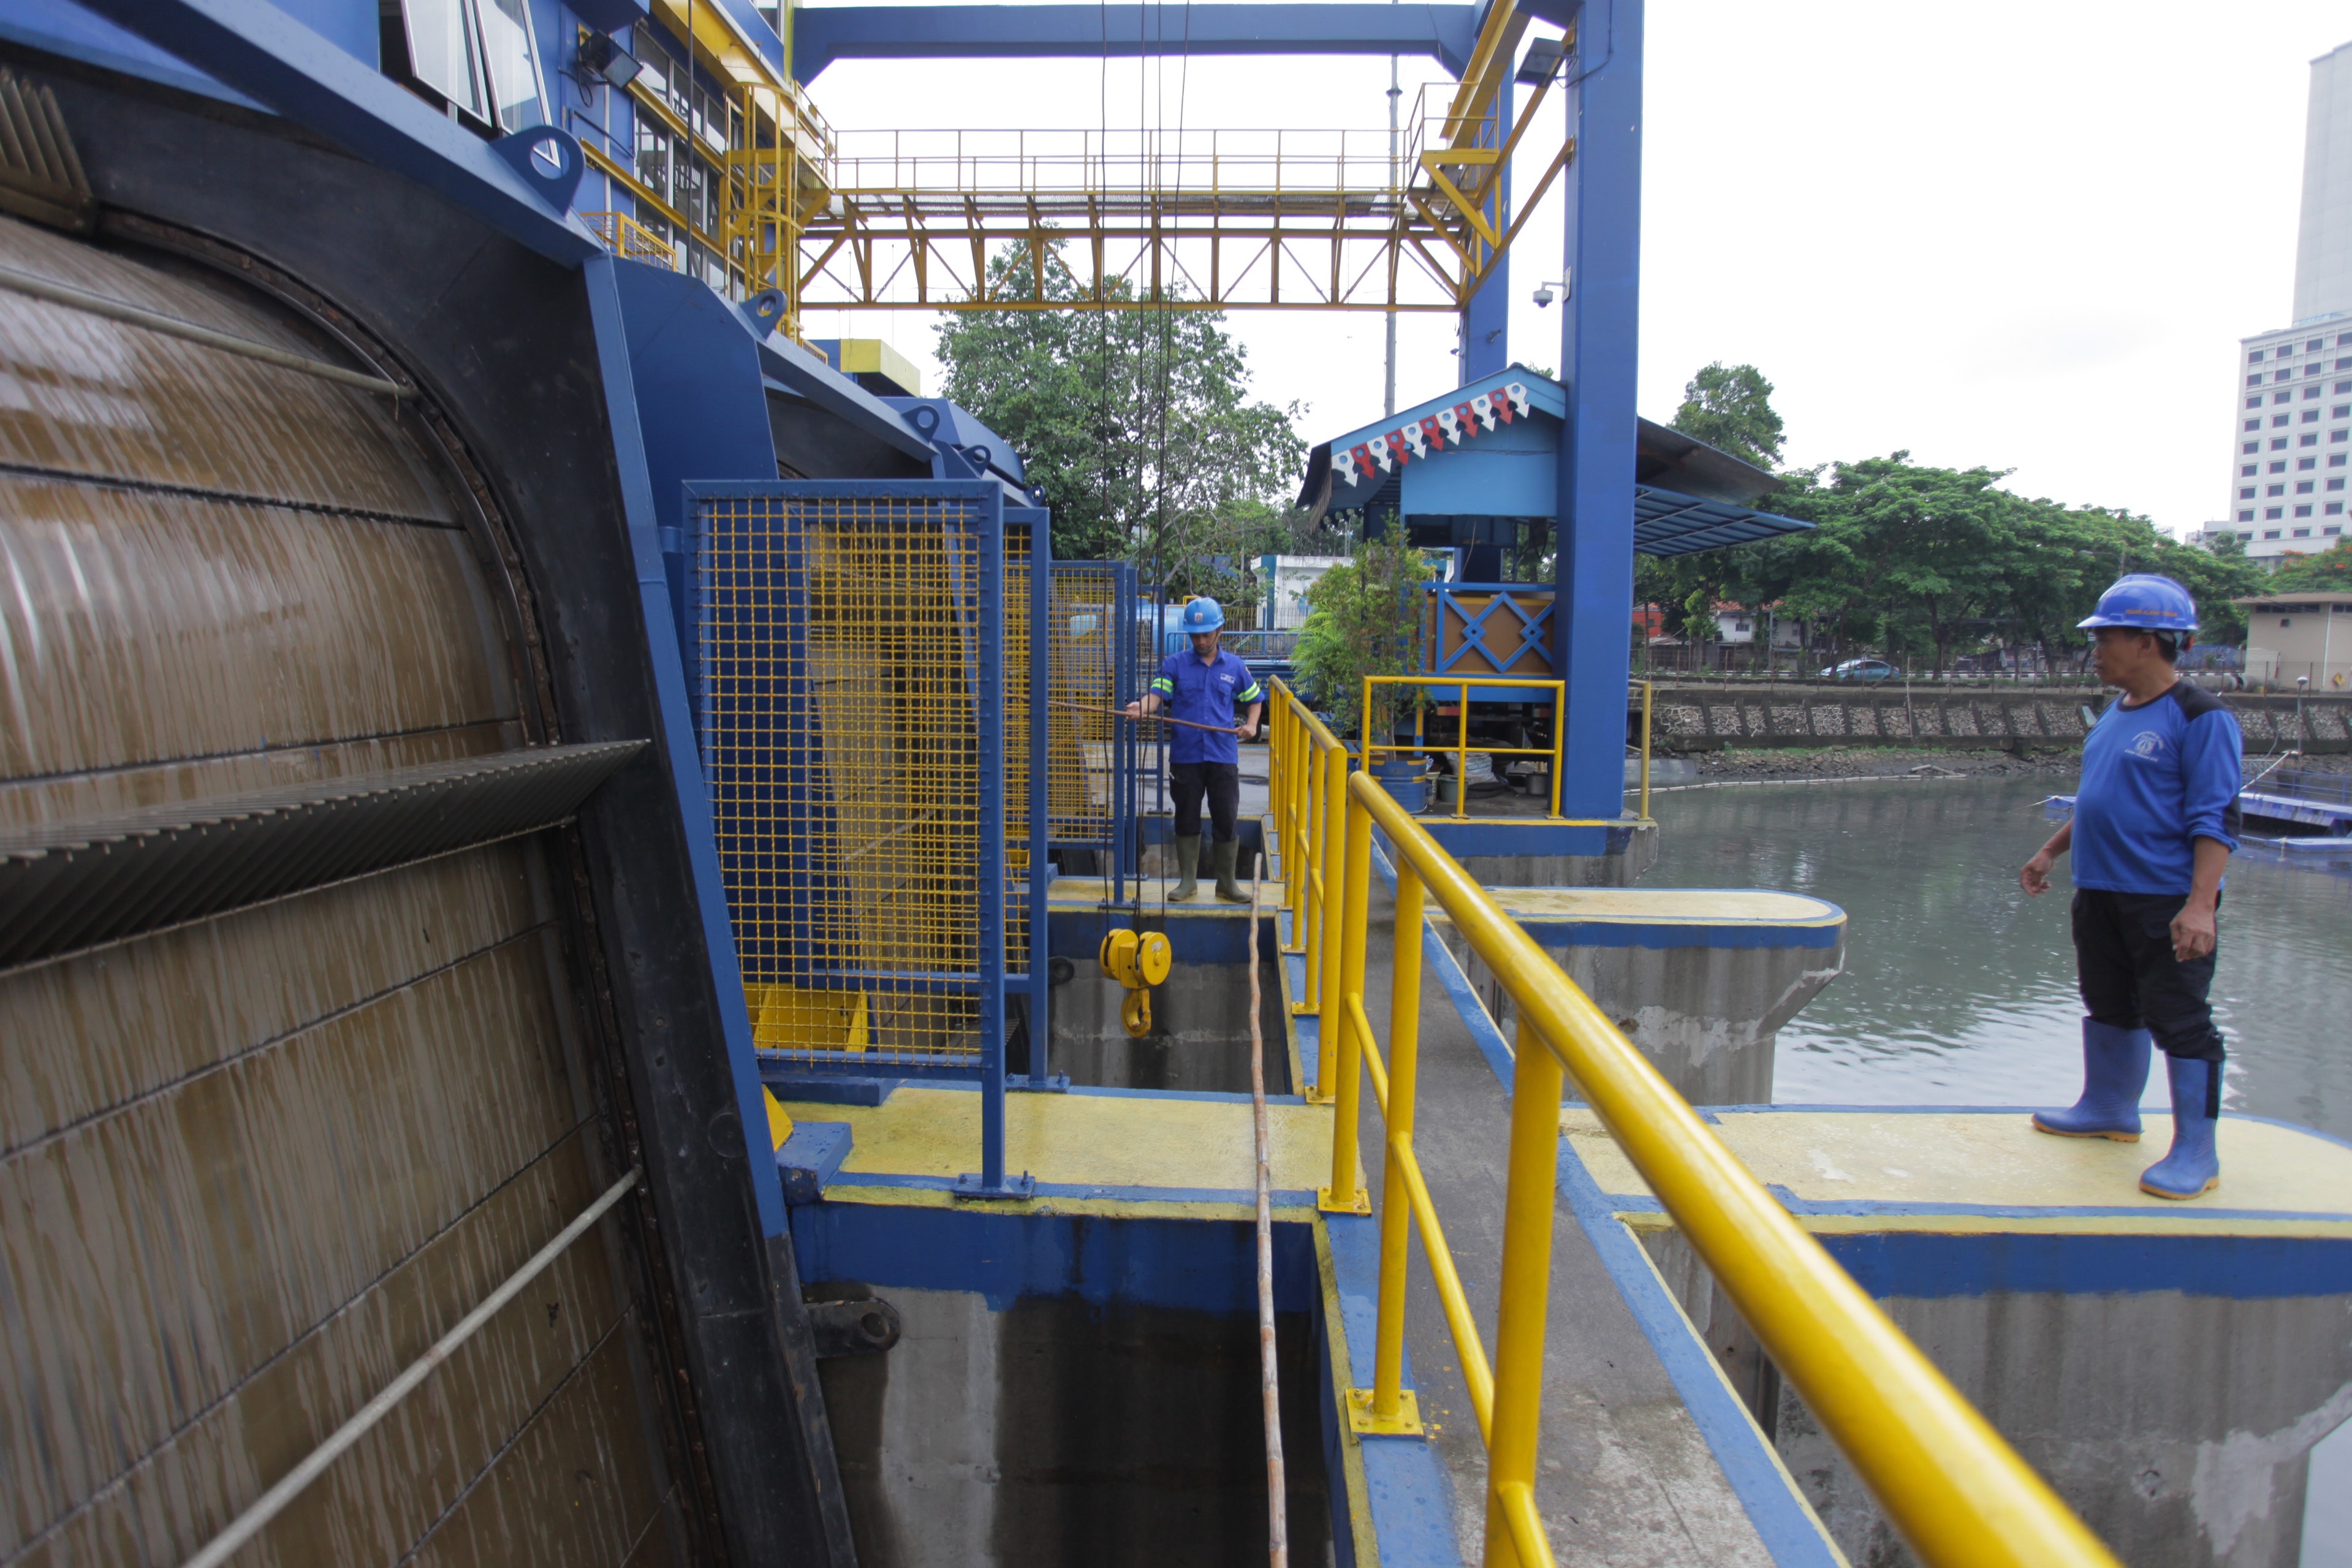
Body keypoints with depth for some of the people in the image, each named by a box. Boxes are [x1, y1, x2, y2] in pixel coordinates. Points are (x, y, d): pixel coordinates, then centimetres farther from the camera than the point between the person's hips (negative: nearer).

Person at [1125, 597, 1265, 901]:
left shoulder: (1235, 667, 8)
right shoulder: (1174, 665, 3)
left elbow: (1255, 699, 19)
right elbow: (1157, 695, -10)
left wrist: (1251, 725, 0)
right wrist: (1141, 707, -32)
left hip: (1223, 757, 1)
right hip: (1185, 756, 0)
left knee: (1226, 820, 4)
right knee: (1187, 819, 8)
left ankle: (1227, 883, 17)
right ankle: (1188, 881, 20)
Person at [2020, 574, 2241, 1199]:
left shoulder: (2201, 718, -13)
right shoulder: (2116, 714, 13)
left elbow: (2215, 820, -17)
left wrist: (2200, 904, -24)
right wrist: (2050, 852, 23)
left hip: (2167, 902, -9)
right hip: (2100, 893, 9)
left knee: (2179, 1023, -2)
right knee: (2109, 1007, 20)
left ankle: (2196, 1153, 8)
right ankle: (2110, 1110, 37)